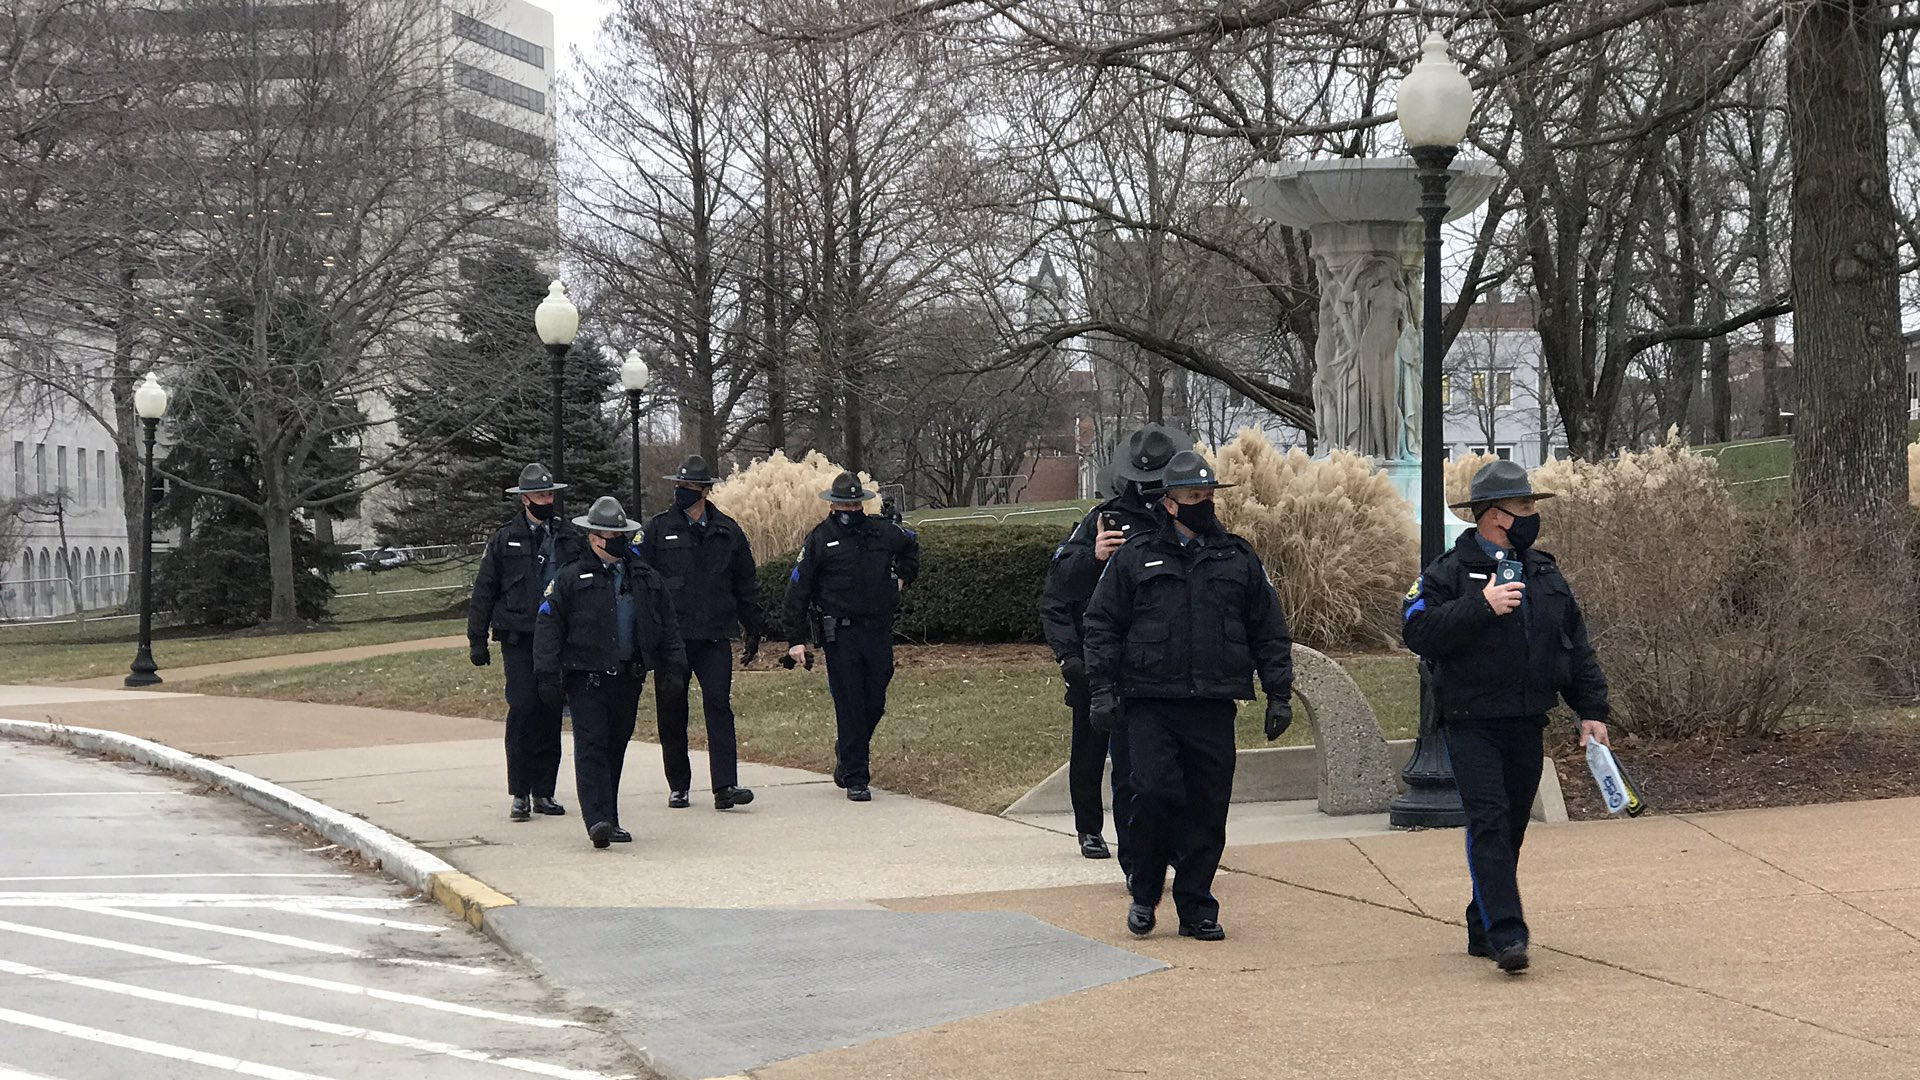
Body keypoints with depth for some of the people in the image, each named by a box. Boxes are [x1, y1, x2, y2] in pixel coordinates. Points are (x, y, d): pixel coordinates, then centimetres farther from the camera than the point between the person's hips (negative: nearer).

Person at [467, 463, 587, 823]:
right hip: (519, 641, -3)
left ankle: (543, 792, 13)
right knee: (522, 709, -12)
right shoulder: (505, 540, 3)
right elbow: (483, 593, 5)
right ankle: (520, 795, -7)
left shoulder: (570, 540, 10)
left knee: (551, 716, 5)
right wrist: (477, 641, 1)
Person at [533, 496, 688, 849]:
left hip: (628, 678, 4)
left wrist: (673, 668, 10)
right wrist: (548, 675, -9)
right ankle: (597, 820, -19)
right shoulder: (570, 579, 0)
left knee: (616, 748, 10)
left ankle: (609, 821, 18)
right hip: (586, 678, -4)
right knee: (591, 747, -12)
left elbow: (668, 628, 18)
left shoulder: (646, 579, 13)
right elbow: (548, 627, -2)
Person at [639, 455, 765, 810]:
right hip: (670, 637, 0)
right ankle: (678, 787, 17)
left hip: (715, 637, 0)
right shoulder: (658, 528, 4)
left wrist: (754, 629, 16)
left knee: (719, 706, -10)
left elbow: (746, 584, 17)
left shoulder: (728, 531, 9)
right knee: (671, 714, 5)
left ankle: (725, 786, -14)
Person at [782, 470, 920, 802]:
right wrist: (796, 639, -7)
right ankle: (855, 778, 1)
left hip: (879, 631, 4)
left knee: (875, 703, 5)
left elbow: (911, 544, 33)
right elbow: (797, 592, -1)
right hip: (840, 635, -4)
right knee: (850, 706, -5)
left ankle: (847, 753, 33)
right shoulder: (819, 540, -1)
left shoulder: (883, 532, 8)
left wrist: (903, 577, 21)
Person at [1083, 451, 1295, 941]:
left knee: (1207, 809, 3)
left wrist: (1279, 695, 10)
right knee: (1154, 792, -15)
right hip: (1151, 703, -2)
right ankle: (1145, 892, 6)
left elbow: (1270, 633, 15)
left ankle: (1196, 908, 15)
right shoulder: (1135, 558, 5)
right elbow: (1103, 625, 6)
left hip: (1214, 707, 2)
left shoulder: (1240, 559, 11)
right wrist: (1103, 691, -2)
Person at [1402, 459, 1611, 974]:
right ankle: (1505, 933, -19)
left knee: (1512, 829, 10)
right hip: (1471, 723, -6)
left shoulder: (1544, 573, 13)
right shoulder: (1451, 572, -5)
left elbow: (1576, 646, 18)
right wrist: (1480, 607, -23)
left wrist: (1591, 709, 12)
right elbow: (1418, 632, -18)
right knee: (1489, 822, -15)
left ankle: (1483, 928, 23)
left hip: (1527, 725, 6)